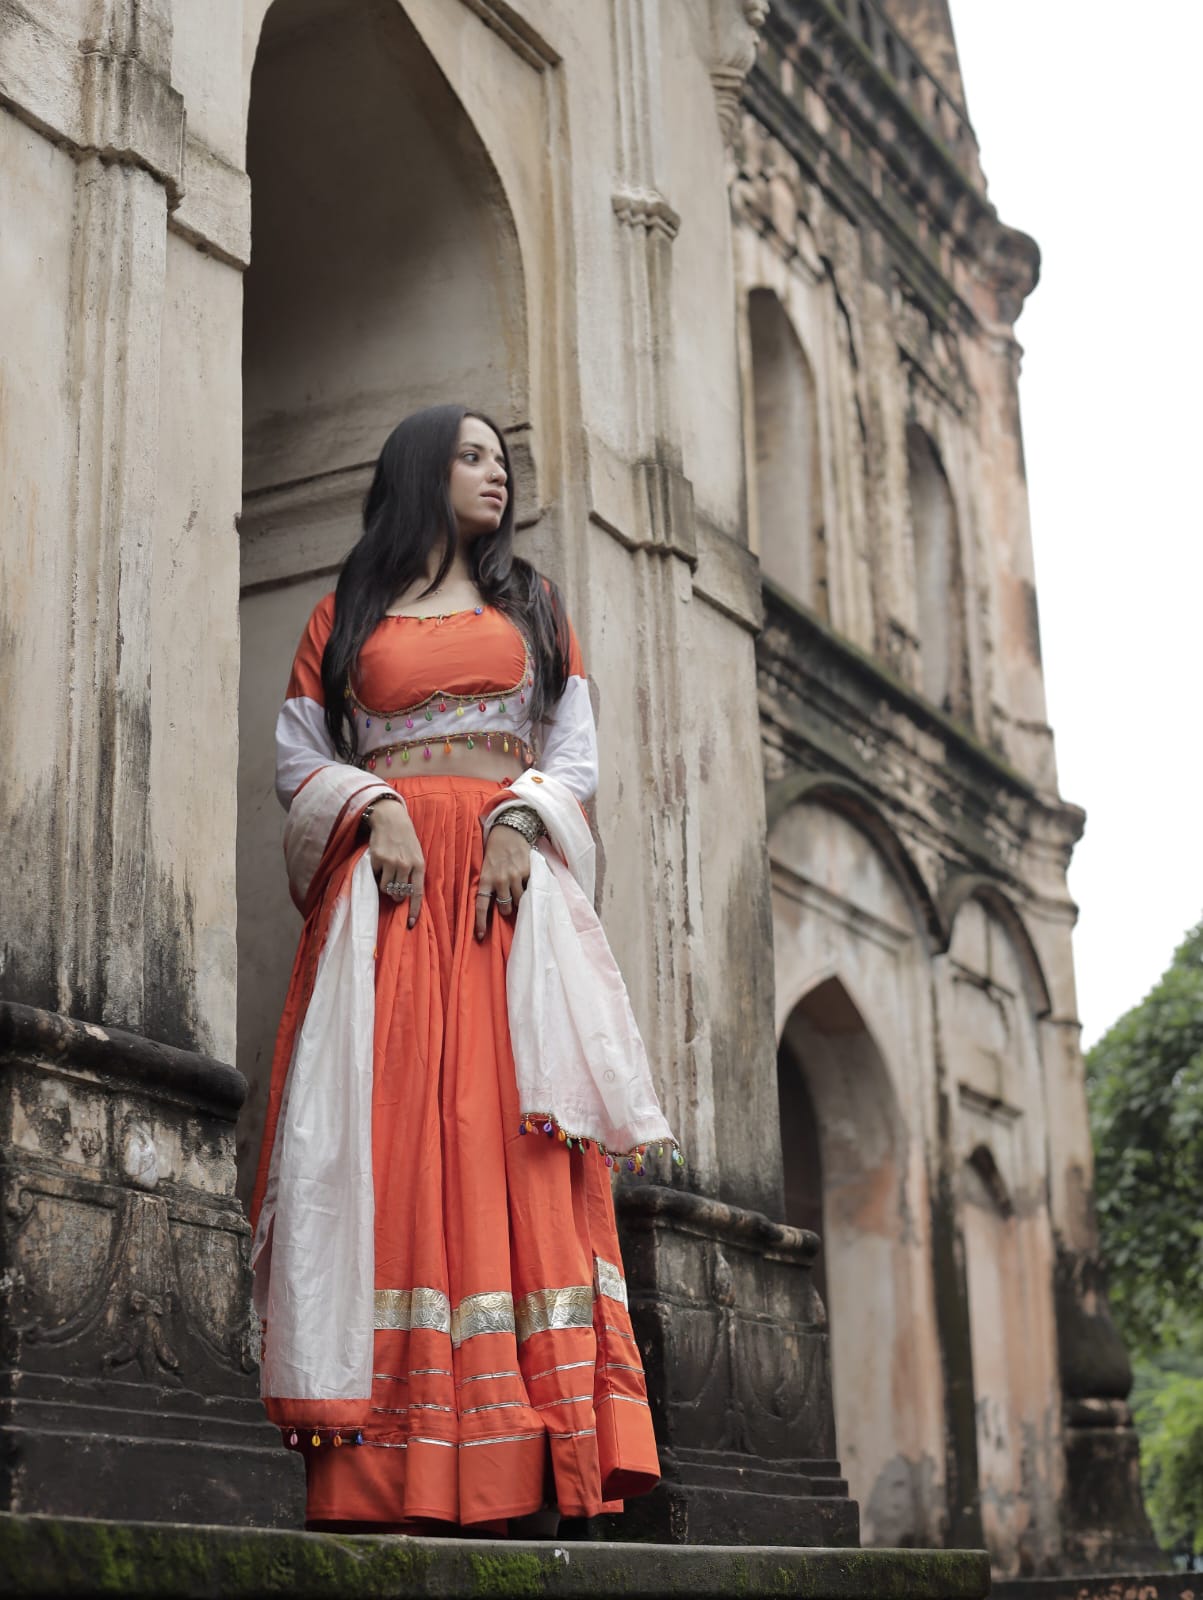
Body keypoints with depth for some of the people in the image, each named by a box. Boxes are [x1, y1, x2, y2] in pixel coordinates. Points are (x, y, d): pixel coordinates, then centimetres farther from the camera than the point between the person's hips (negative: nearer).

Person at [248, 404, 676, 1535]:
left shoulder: (532, 603, 20)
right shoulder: (348, 611, 16)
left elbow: (576, 755, 12)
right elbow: (297, 759, 10)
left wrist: (519, 818, -7)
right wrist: (375, 807, -9)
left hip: (510, 885, 1)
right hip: (385, 884, -1)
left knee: (505, 1137, -10)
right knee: (389, 1134, -11)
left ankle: (517, 1465, -13)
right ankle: (386, 1470, -11)